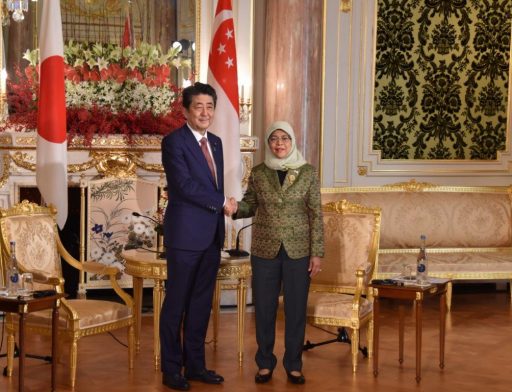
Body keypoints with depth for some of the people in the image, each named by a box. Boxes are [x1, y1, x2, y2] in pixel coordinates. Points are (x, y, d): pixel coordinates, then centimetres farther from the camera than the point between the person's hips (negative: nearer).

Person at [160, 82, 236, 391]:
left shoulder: (215, 142, 14)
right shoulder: (174, 141, -9)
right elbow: (184, 184, -19)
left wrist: (220, 222, 11)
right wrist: (222, 202, -11)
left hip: (212, 235, 7)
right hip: (186, 234, -7)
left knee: (202, 303, 11)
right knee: (176, 303, 2)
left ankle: (195, 365, 20)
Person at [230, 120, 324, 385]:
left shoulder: (308, 173, -2)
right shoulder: (258, 173, 1)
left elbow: (316, 215, -2)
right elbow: (250, 206, 7)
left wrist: (316, 253, -5)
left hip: (298, 251, -1)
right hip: (264, 250, 1)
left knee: (296, 308, 4)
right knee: (264, 308, 6)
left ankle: (293, 365, 17)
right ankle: (265, 363, 19)